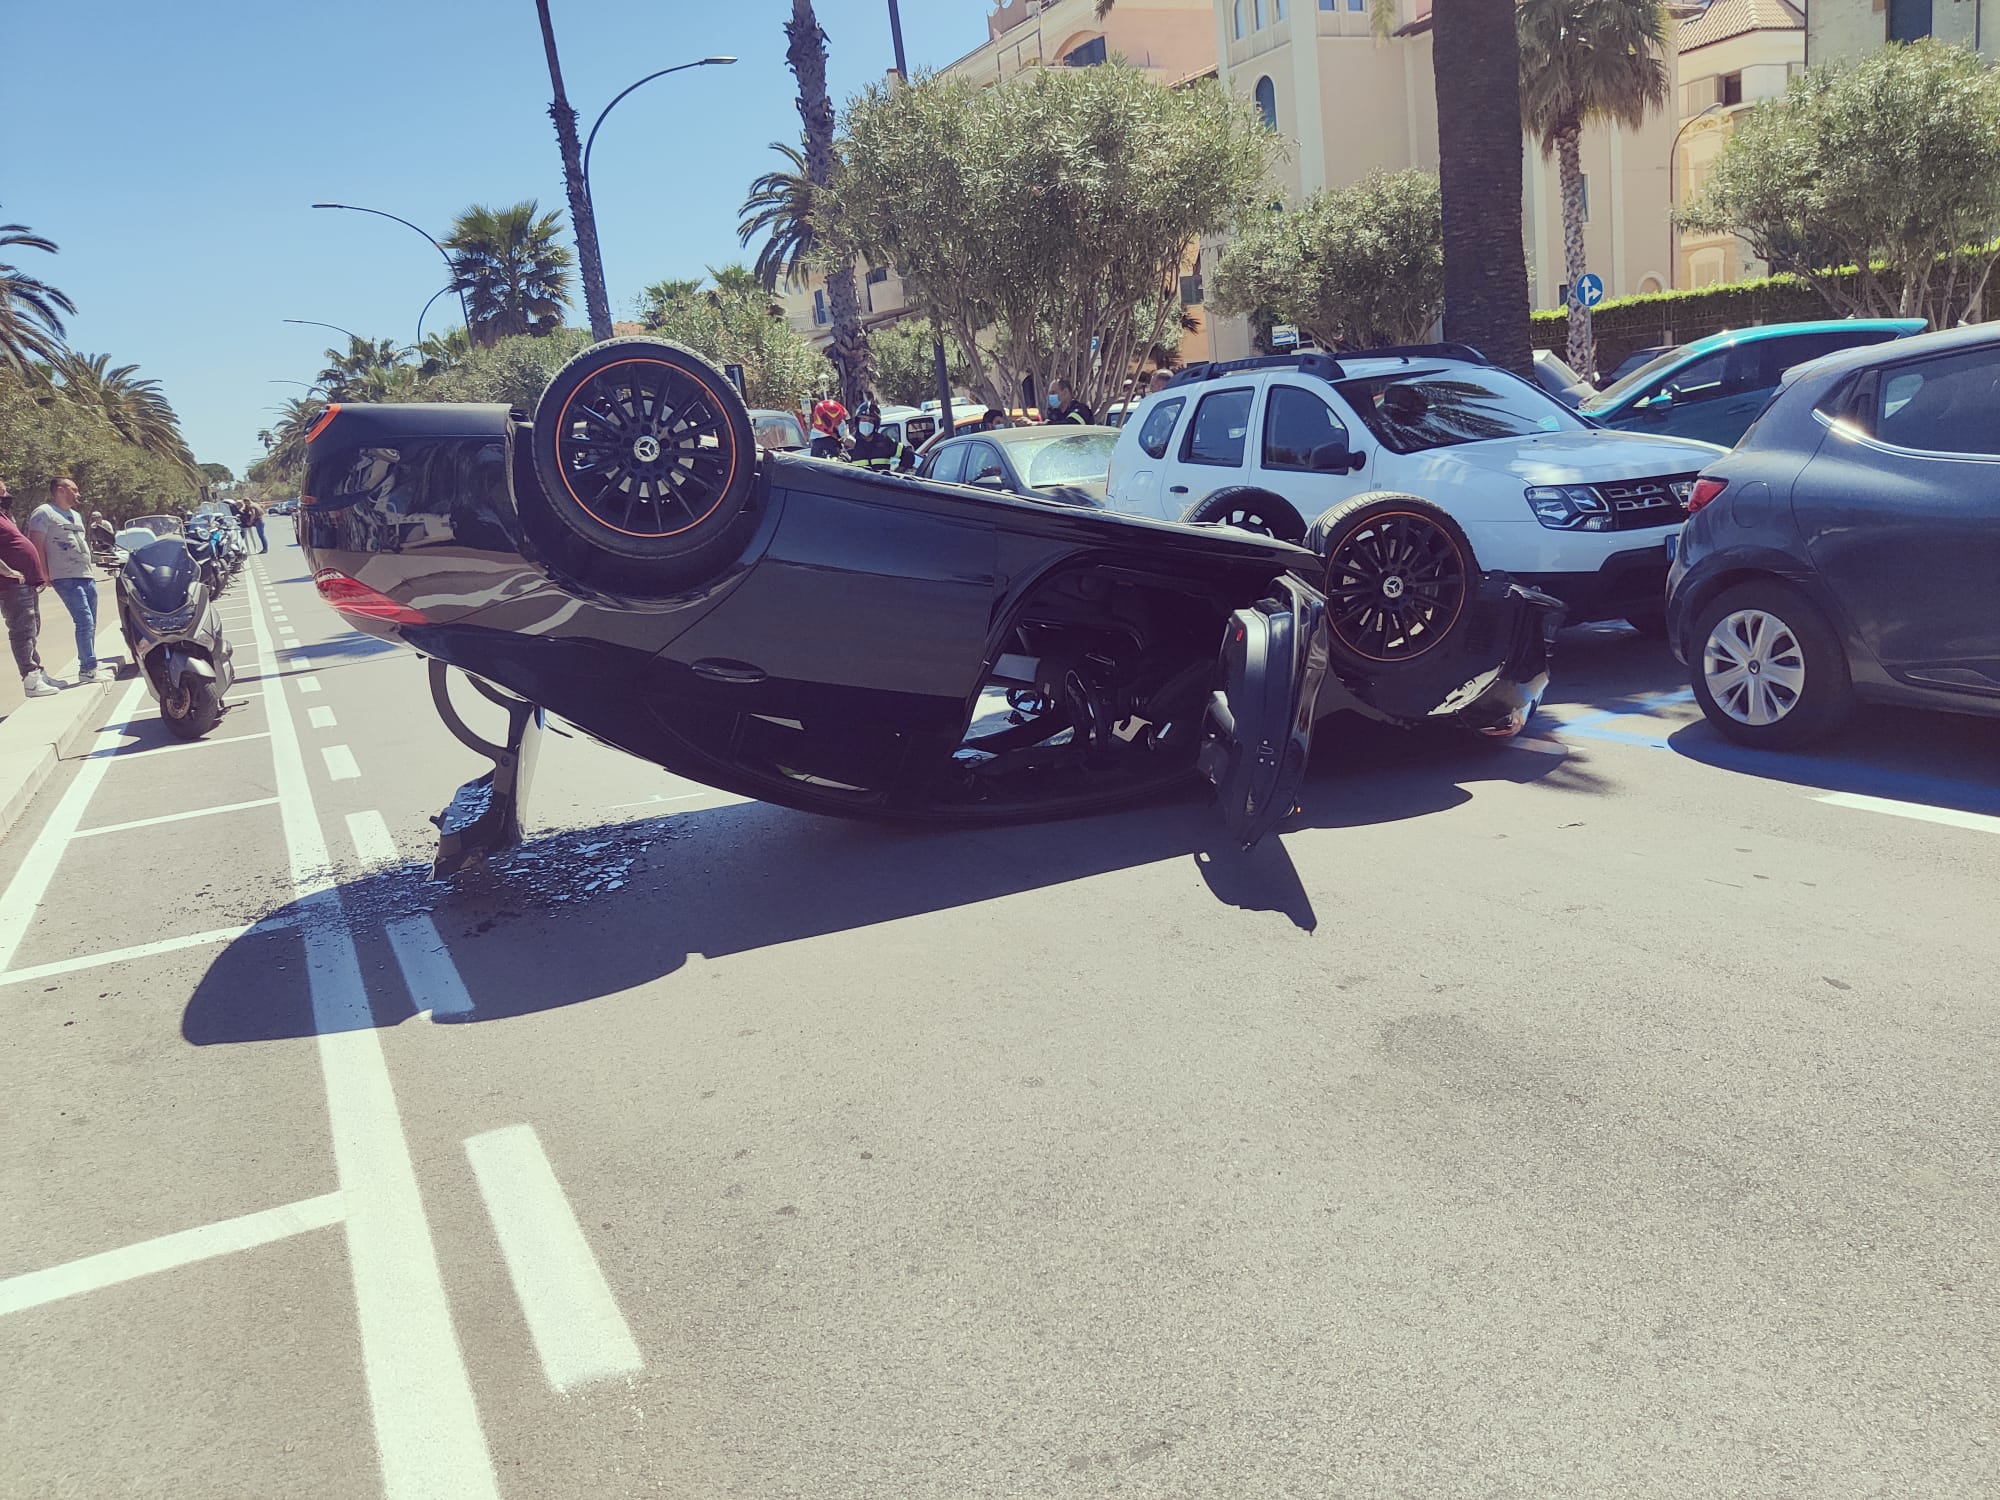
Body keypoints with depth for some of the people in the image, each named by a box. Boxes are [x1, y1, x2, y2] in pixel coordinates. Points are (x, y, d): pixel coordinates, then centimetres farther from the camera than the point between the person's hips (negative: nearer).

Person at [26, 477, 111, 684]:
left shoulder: (76, 515, 22)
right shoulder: (44, 513, -5)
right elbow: (36, 545, -11)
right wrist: (45, 575, -13)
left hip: (86, 576, 9)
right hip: (66, 578, -9)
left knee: (90, 622, 12)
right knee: (85, 621, -15)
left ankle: (89, 662, 22)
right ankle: (87, 669, -14)